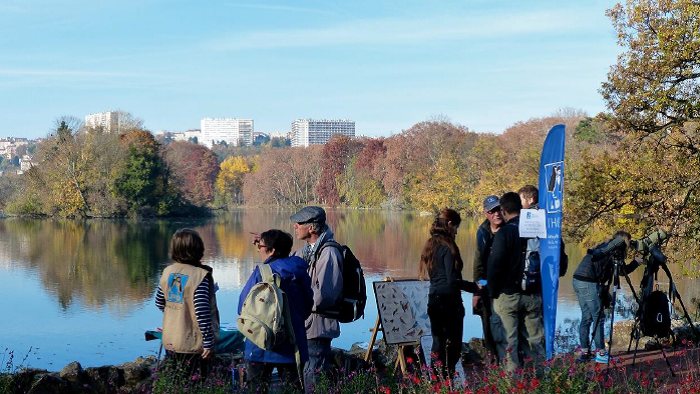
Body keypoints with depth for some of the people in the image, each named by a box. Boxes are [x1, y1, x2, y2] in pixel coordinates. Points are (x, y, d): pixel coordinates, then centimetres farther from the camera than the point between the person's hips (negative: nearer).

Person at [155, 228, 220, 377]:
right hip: (193, 346, -6)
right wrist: (208, 343, -14)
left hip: (170, 342, 6)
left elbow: (159, 302, 10)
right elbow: (202, 312, -21)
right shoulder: (200, 275, -19)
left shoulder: (168, 271, -1)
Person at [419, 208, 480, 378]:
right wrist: (474, 287, -11)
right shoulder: (447, 247, -14)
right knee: (453, 344, 0)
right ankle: (447, 377, -3)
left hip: (433, 299, 8)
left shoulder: (430, 245, 10)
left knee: (438, 343, 12)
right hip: (449, 300, -8)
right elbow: (452, 280, -19)